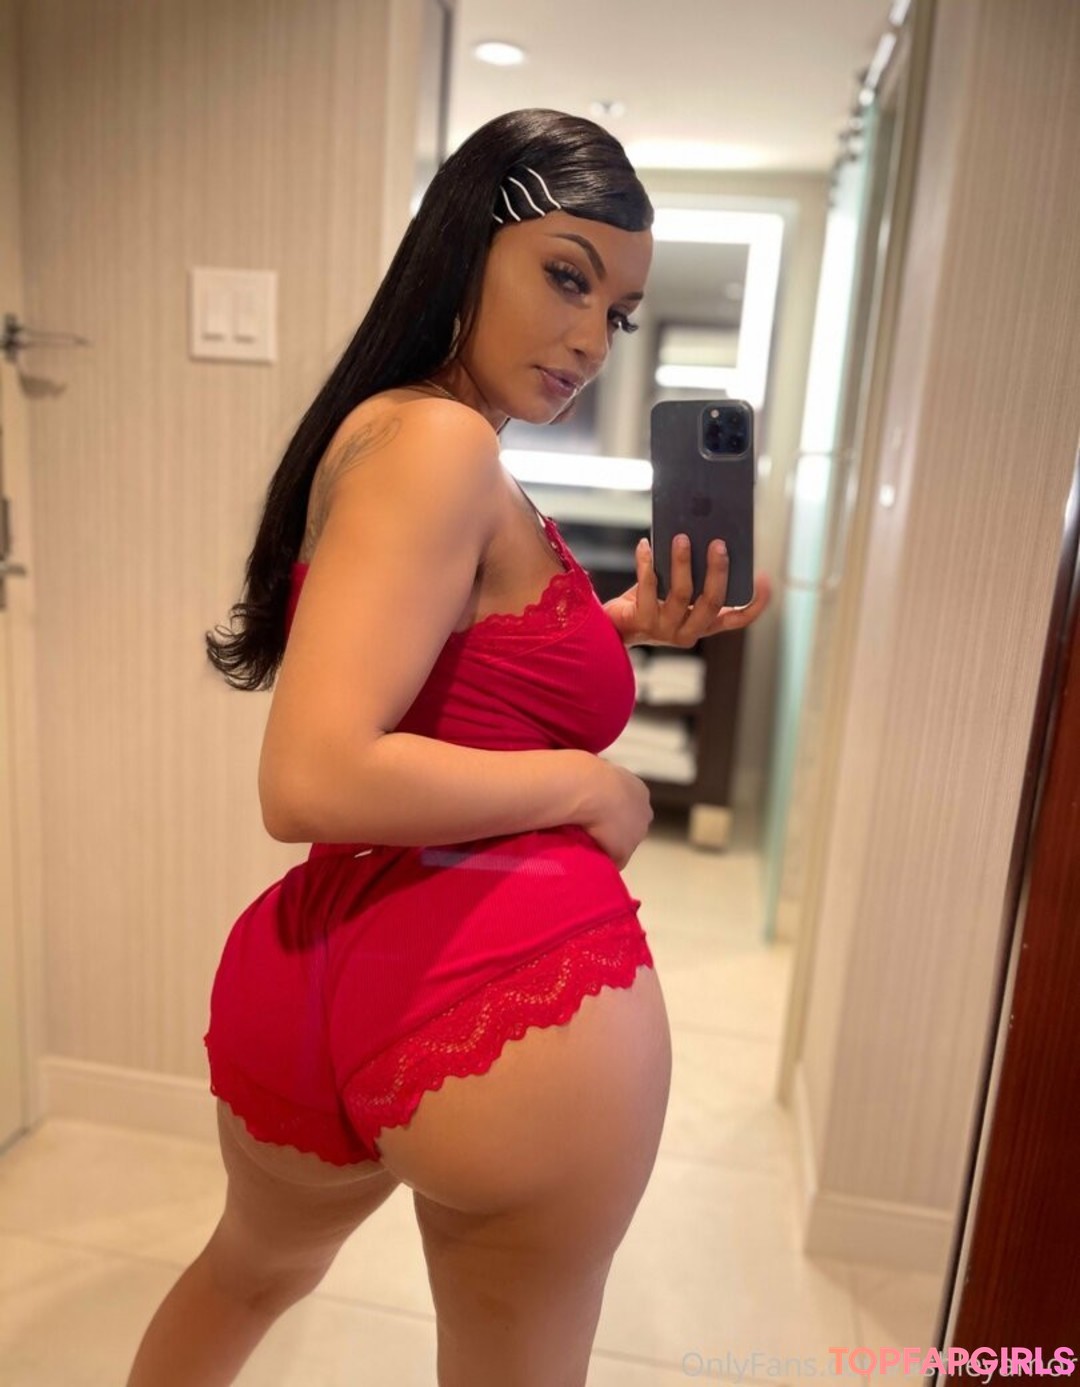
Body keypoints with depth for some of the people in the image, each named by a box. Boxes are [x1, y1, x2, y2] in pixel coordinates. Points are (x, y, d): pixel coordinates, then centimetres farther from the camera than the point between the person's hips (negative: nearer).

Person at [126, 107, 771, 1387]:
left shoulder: (388, 431, 15)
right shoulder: (439, 440, -15)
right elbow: (312, 783, -25)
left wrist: (624, 625, 11)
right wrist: (585, 784, -13)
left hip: (319, 965, 9)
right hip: (517, 987, -9)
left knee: (247, 1268, 36)